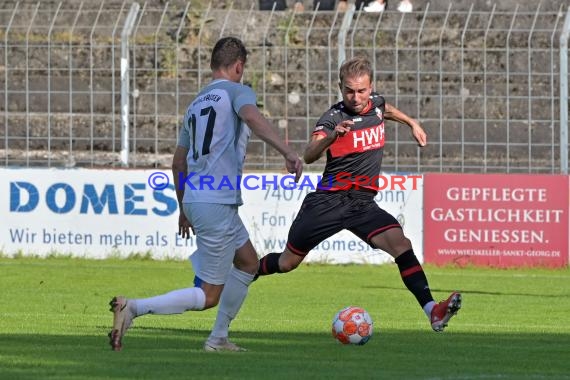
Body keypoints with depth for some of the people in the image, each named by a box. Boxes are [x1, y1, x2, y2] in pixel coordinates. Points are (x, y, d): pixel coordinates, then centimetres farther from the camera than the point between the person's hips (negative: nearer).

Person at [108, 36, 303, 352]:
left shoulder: (195, 104, 19)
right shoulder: (237, 91, -3)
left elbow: (178, 163, 23)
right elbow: (252, 118, -26)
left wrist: (183, 208, 33)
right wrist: (288, 152, -37)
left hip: (195, 199, 9)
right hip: (217, 204, -9)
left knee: (248, 263, 25)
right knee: (208, 296, -6)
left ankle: (218, 339, 24)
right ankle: (133, 308, -18)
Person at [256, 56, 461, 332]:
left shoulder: (375, 103, 4)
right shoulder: (334, 117, -15)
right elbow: (309, 156, -34)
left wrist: (412, 123, 31)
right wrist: (331, 137, -50)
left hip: (363, 203, 4)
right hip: (327, 201, -4)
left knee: (399, 243, -22)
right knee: (286, 263, 8)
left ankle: (432, 311, -30)